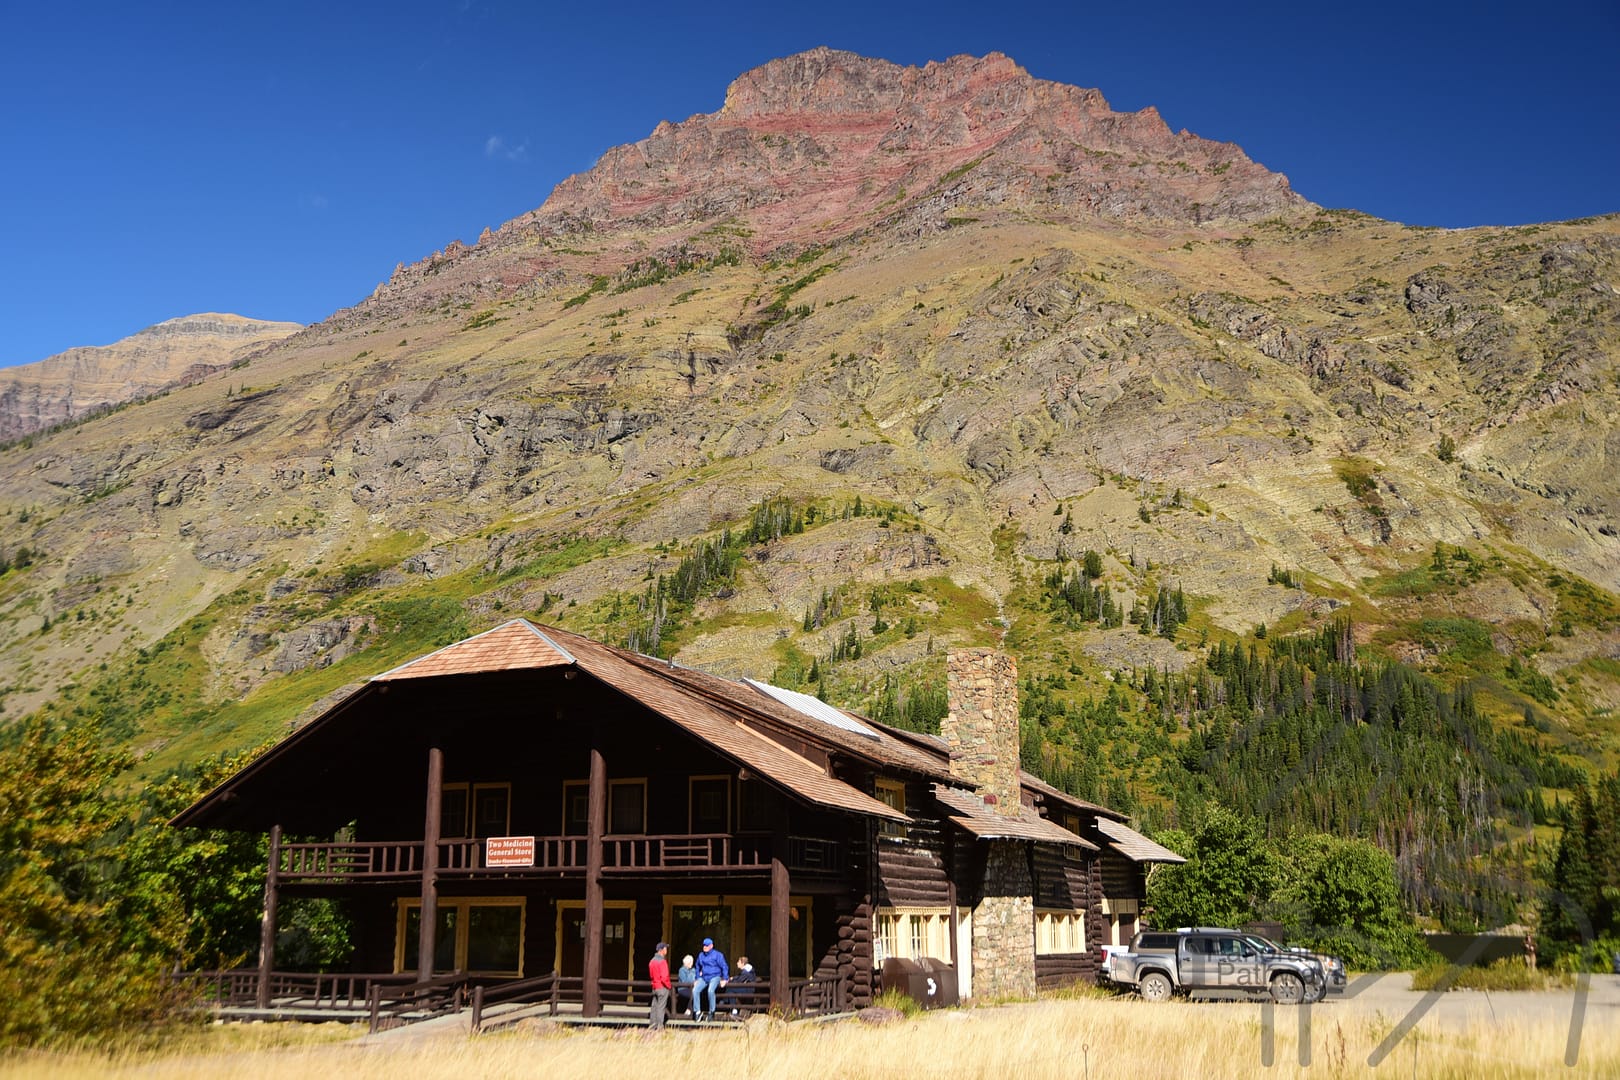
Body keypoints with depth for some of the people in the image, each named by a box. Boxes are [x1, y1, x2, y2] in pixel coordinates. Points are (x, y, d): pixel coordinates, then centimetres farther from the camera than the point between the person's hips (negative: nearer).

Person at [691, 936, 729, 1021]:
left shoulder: (717, 955, -5)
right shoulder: (701, 955, 11)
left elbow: (724, 967, -3)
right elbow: (698, 967, 26)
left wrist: (725, 979, -9)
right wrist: (697, 979, 18)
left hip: (715, 977, -5)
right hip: (704, 978, 5)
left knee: (711, 990, -34)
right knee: (695, 990, -20)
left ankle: (711, 1012, -18)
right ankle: (698, 1012, -11)